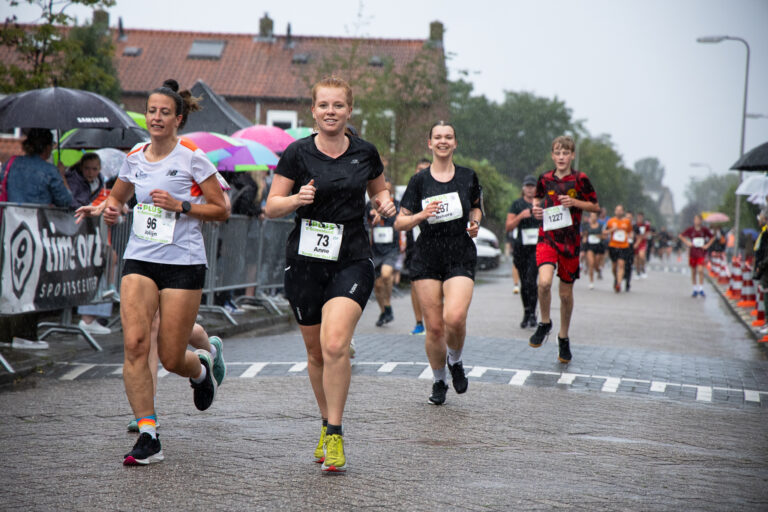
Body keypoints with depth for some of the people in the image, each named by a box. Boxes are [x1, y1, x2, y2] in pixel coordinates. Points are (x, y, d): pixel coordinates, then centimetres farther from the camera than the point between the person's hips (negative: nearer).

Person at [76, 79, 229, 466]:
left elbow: (221, 210, -2)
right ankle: (148, 437, -11)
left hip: (183, 264, -4)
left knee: (171, 359, -2)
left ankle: (202, 367, 36)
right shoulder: (134, 159, 8)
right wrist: (109, 210, 3)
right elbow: (117, 197, 26)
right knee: (134, 343, -15)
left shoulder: (192, 158, -5)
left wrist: (181, 205, -15)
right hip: (139, 262, 4)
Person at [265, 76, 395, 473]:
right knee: (316, 351, 10)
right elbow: (271, 207, 0)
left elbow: (379, 189, 22)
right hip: (305, 261, 1)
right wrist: (297, 198, -19)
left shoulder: (365, 153, 3)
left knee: (335, 344, -19)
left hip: (352, 261, -1)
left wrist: (384, 203, 0)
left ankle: (335, 435, -10)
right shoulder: (297, 153, -2)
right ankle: (327, 422, 32)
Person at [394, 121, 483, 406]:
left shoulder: (468, 177, 6)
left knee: (454, 318, -22)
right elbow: (399, 223, 2)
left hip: (461, 257, 0)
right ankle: (438, 382, 21)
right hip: (427, 258, 1)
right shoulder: (419, 181, 3)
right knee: (434, 327, -1)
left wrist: (475, 222, 2)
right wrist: (422, 215, -16)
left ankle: (455, 361, 9)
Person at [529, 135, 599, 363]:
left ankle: (563, 337, 27)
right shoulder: (545, 179, 5)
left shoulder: (580, 179, -2)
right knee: (544, 282, -24)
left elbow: (596, 206, 5)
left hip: (571, 240, 0)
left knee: (566, 293, 7)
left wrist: (575, 203, -12)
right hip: (547, 238, 0)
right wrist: (536, 208, 1)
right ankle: (545, 323, 1)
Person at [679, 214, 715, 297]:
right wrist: (686, 242, -1)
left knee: (700, 270, -15)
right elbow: (680, 236, 10)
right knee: (693, 271, 9)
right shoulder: (690, 229, -1)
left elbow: (712, 237, 12)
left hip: (701, 253, -2)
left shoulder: (705, 229, -2)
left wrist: (707, 245, 0)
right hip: (692, 253, 2)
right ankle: (695, 289, 20)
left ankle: (701, 289, -9)